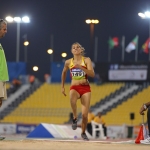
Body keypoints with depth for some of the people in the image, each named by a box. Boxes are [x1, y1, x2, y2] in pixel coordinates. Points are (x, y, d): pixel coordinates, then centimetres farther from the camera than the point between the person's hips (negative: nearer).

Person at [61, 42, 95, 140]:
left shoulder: (86, 60, -3)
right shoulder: (68, 62, 3)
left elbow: (92, 74, -16)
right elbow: (64, 73, 23)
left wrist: (80, 67, -26)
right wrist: (62, 87, 24)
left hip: (85, 88, 0)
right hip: (74, 88, 0)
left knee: (85, 115, -3)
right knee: (72, 98, -39)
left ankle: (83, 132, 24)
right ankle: (75, 118, -16)